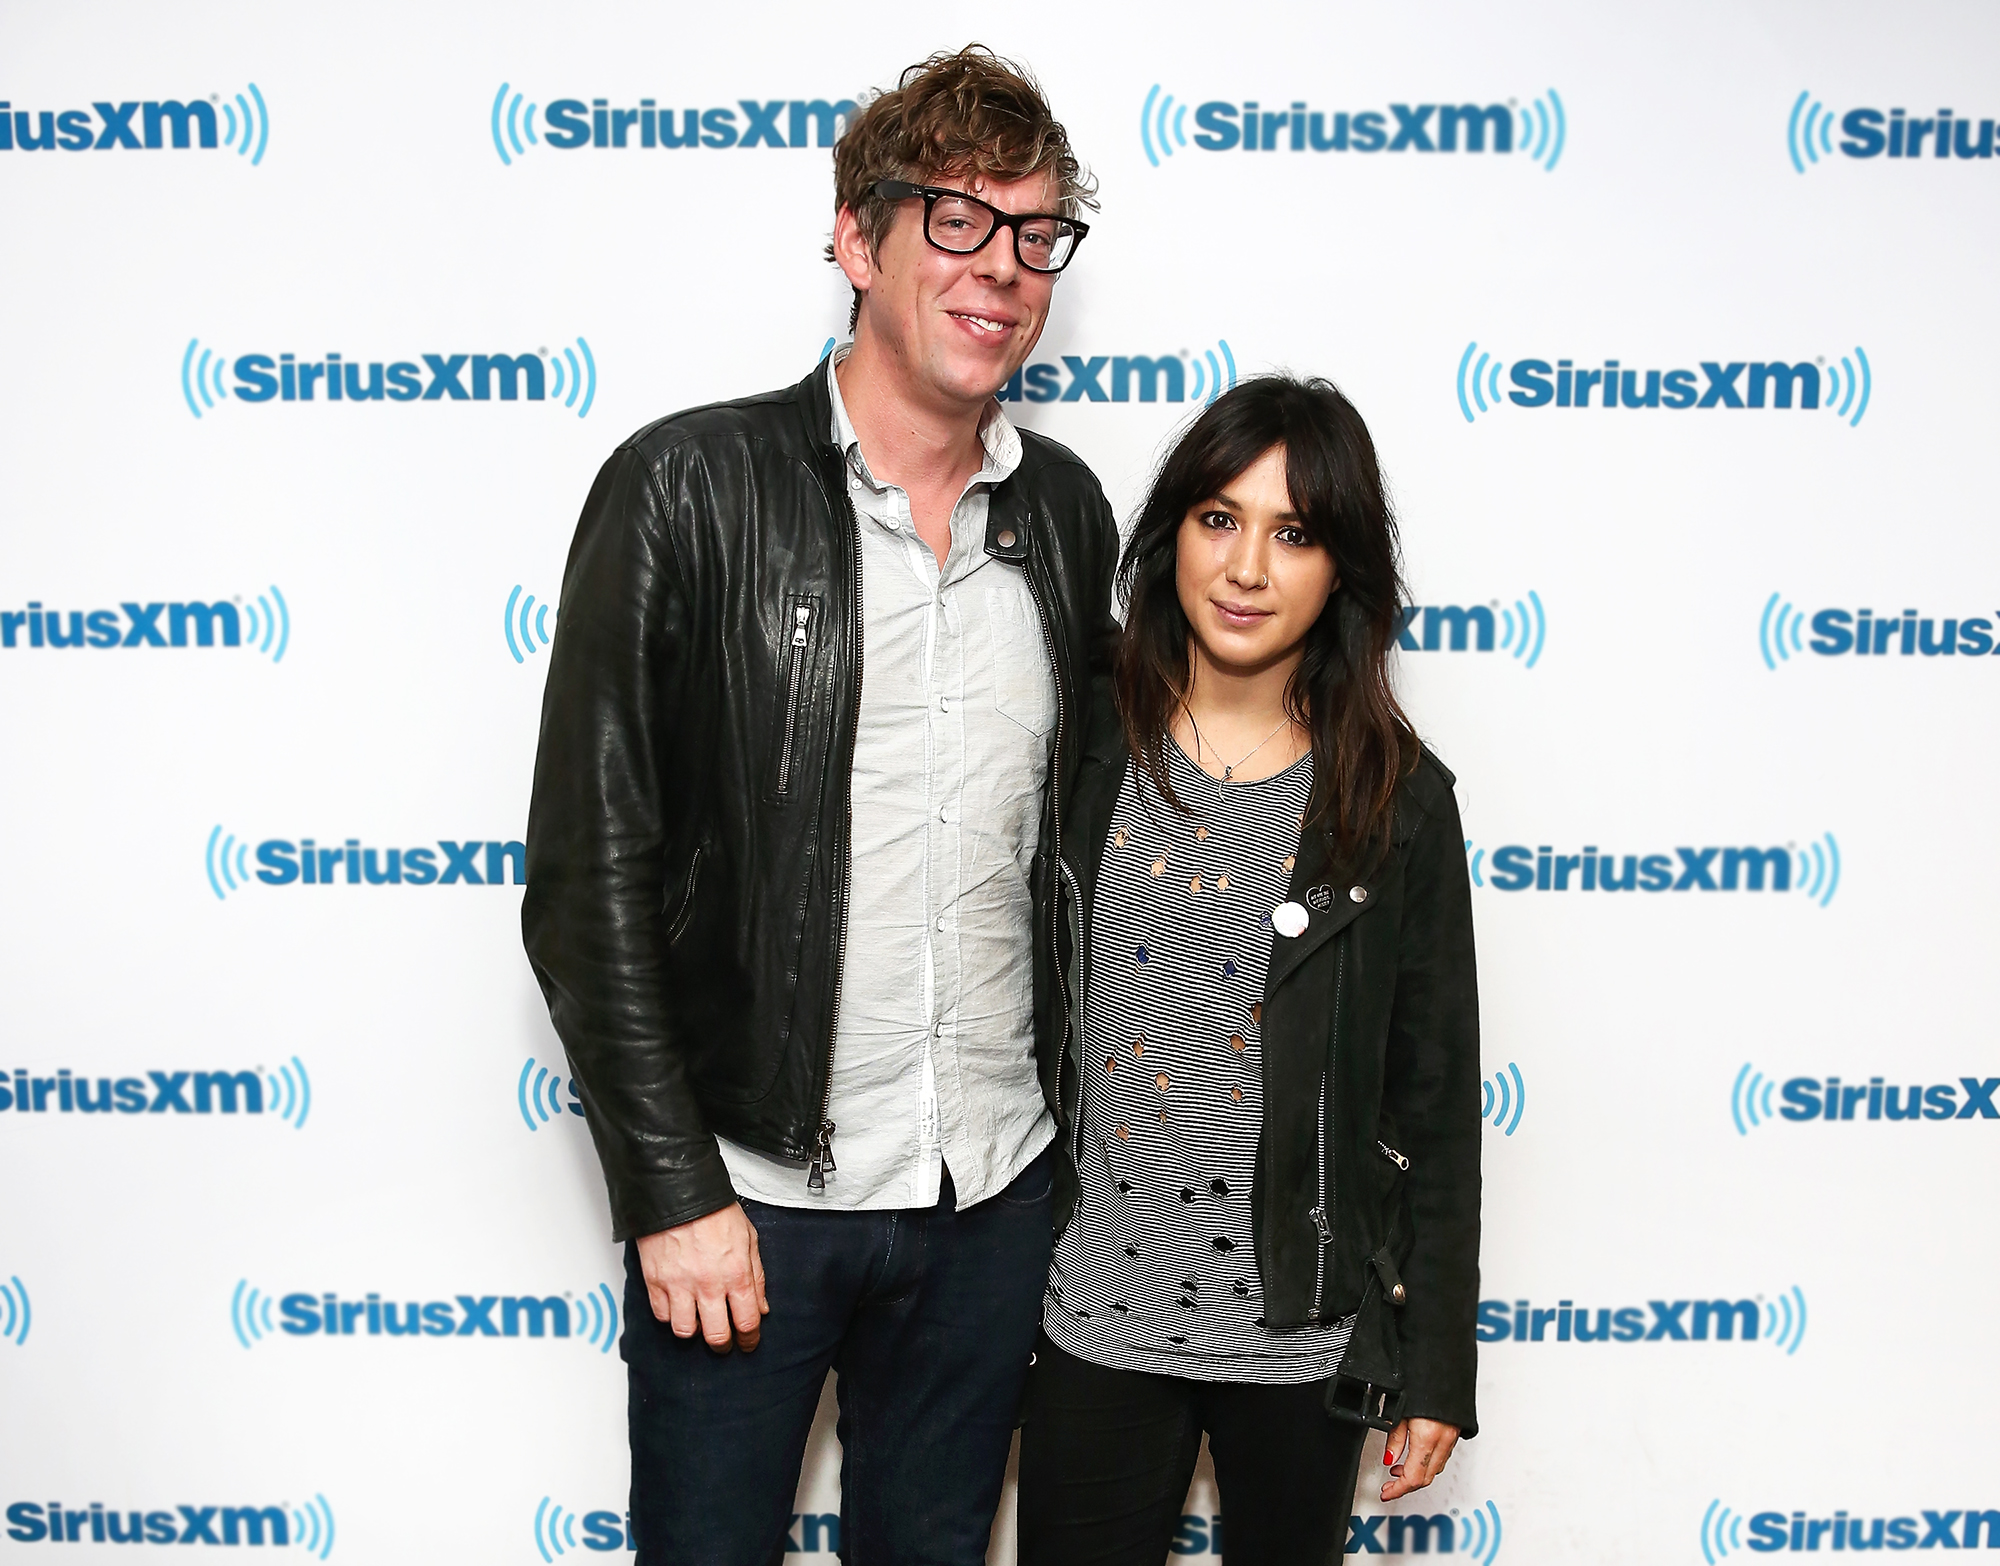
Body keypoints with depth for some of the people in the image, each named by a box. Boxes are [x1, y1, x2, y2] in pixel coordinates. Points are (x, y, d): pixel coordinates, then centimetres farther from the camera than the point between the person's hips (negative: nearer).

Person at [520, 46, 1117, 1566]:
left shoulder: (1066, 512, 4)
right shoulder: (691, 487, -10)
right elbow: (590, 876, -11)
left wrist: (1073, 1125, 11)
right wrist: (672, 1191, -13)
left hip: (996, 1191, 4)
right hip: (745, 1190, -4)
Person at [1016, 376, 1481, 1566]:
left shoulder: (1397, 800, -6)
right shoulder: (1082, 754, -3)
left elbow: (1436, 1098, -2)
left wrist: (1435, 1368, 0)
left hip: (1303, 1326, 0)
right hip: (1095, 1311, 1)